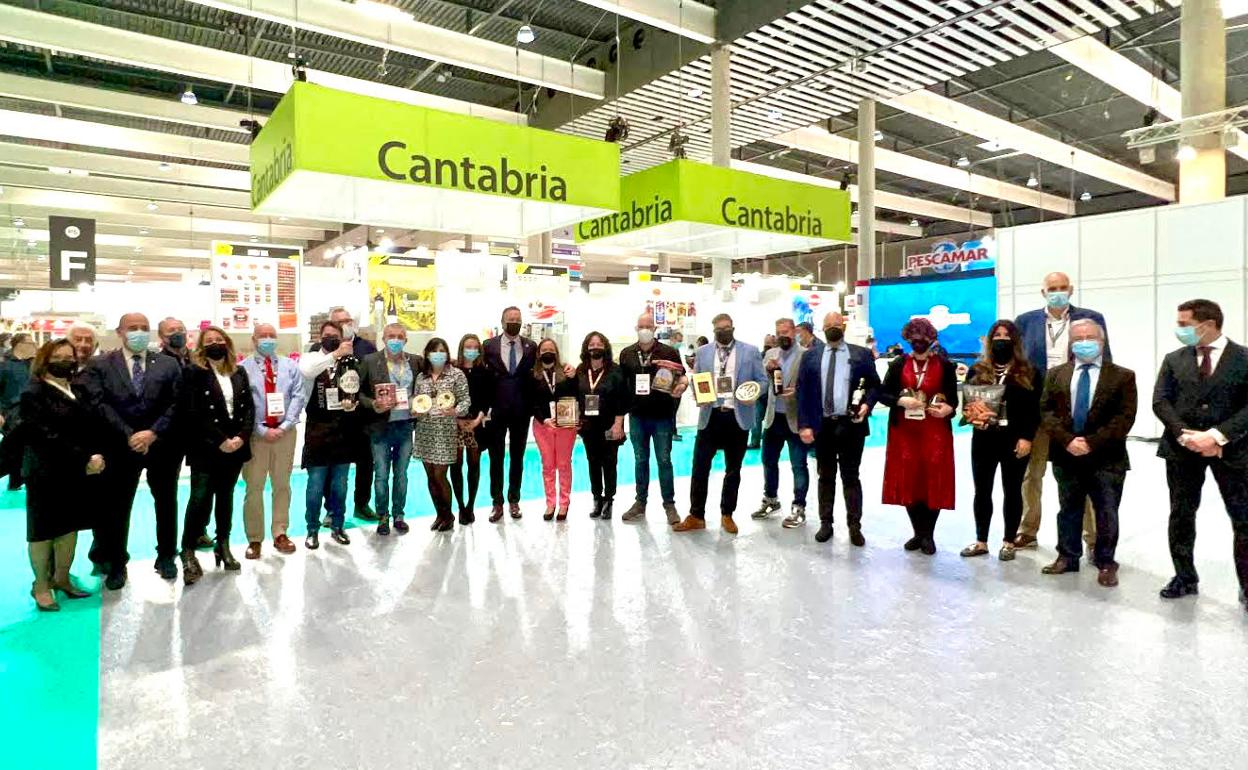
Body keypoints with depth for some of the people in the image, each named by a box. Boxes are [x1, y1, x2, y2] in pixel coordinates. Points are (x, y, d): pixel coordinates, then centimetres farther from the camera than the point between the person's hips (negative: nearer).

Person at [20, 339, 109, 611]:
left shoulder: (80, 392, 10)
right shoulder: (33, 395, -8)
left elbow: (97, 426, 4)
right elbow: (48, 437, -19)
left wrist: (98, 456, -13)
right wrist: (84, 460, -22)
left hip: (78, 473, 6)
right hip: (47, 474, -5)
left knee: (70, 526, 13)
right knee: (43, 529, 7)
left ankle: (61, 578, 27)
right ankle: (41, 585, 20)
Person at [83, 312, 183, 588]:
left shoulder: (168, 364, 4)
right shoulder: (99, 365, 2)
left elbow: (175, 404, -2)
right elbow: (100, 405, -7)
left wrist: (153, 433, -14)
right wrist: (129, 435, -16)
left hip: (163, 446, 1)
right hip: (120, 447, -1)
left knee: (166, 504, 12)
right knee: (117, 508, 7)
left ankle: (166, 557, 28)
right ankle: (116, 564, 22)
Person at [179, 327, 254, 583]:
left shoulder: (239, 372, 9)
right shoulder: (195, 372, -4)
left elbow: (249, 407, 6)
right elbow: (194, 414, -12)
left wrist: (242, 436, -9)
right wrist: (220, 440, -16)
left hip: (236, 445, 4)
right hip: (206, 448, -4)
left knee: (226, 497, 13)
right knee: (201, 500, -5)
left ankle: (223, 546, 24)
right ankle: (188, 552, 7)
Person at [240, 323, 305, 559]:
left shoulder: (290, 366, 8)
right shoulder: (243, 368, 0)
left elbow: (298, 397, 0)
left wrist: (284, 426, -12)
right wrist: (262, 430, -13)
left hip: (285, 432, 2)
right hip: (255, 433, -2)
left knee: (282, 485, 10)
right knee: (254, 487, 2)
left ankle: (280, 534, 20)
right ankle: (254, 539, 12)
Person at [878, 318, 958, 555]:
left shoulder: (945, 365, 1)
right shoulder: (899, 364, 4)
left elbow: (953, 398, 3)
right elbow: (883, 394, 4)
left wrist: (947, 408, -18)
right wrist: (901, 401, -14)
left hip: (935, 432, -1)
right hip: (904, 431, 1)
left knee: (934, 482, 1)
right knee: (908, 481, 4)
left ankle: (928, 535, 15)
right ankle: (918, 533, 20)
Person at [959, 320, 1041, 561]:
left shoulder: (1028, 372, 1)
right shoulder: (978, 370, 7)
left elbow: (1034, 410, -3)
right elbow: (966, 400, 8)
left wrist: (1027, 437, -11)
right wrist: (973, 414, -13)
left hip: (1015, 440, -2)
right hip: (983, 439, 2)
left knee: (1012, 491, 8)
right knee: (982, 490, 8)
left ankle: (1009, 542, 19)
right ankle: (981, 541, 19)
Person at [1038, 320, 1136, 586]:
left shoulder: (1122, 376, 1)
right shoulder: (1056, 375, 8)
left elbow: (1125, 417, -9)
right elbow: (1046, 412, 0)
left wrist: (1092, 443, -18)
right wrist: (1066, 440, -15)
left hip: (1106, 459, -2)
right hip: (1066, 456, 3)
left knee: (1107, 514, 5)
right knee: (1068, 511, 14)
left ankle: (1105, 563, 20)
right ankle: (1068, 557, 26)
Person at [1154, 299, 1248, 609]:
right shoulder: (1174, 360, 7)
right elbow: (1160, 401, 0)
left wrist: (1217, 435, -20)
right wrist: (1186, 434, -15)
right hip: (1182, 449, 3)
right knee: (1181, 515, 9)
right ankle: (1185, 577, 22)